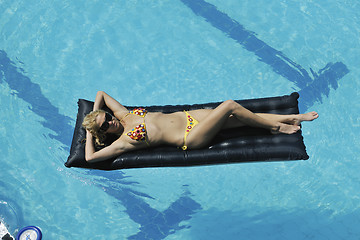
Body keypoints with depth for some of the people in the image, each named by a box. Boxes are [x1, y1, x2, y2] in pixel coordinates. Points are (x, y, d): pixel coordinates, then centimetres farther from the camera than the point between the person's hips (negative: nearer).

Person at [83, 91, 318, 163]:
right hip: (190, 138, -8)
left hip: (186, 116, 8)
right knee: (230, 106, -20)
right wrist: (90, 133, -2)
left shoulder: (122, 114, 9)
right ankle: (277, 127, 0)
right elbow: (90, 157, -16)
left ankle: (292, 117, 8)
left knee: (239, 117, -2)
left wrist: (95, 113, 9)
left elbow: (102, 93, 20)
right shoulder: (124, 140, -10)